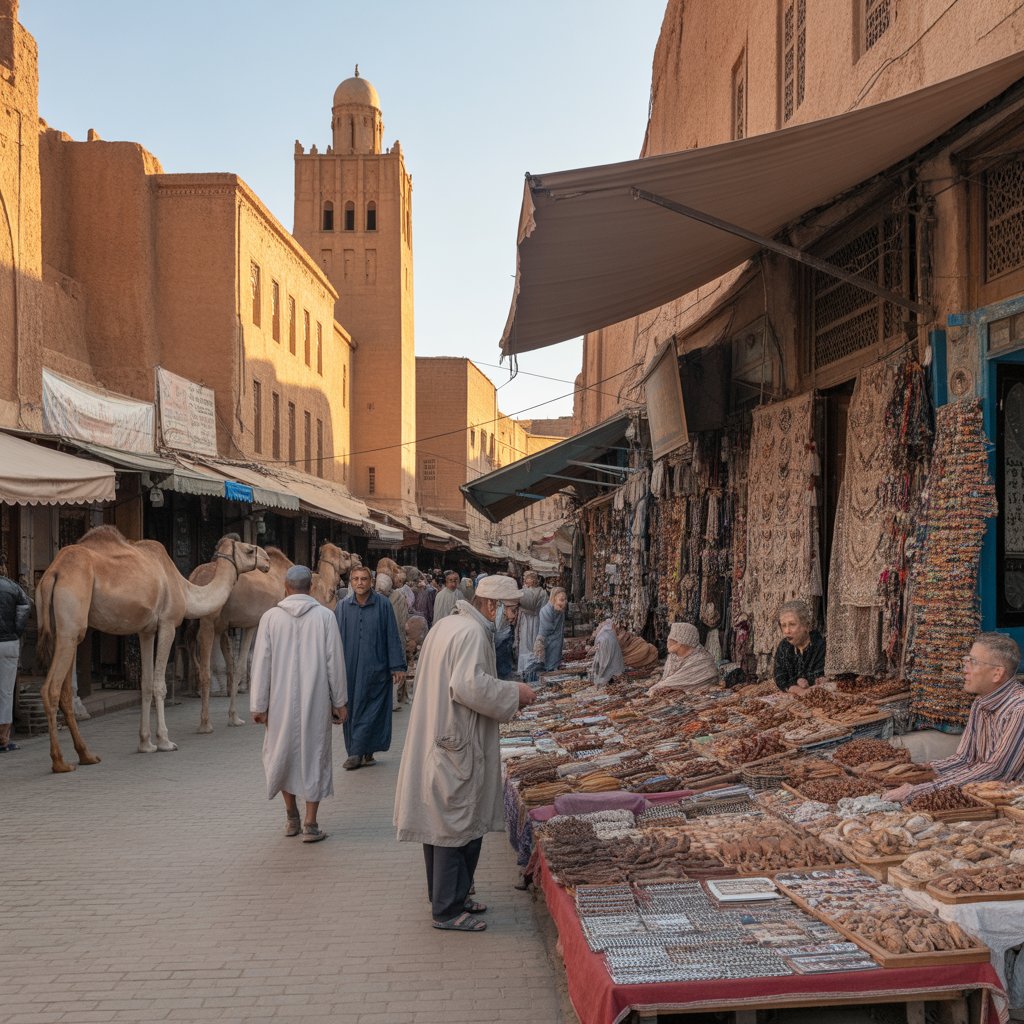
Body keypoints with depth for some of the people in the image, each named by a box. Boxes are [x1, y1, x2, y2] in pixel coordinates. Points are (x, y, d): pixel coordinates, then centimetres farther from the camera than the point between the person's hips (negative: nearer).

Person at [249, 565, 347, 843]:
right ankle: (310, 824, 7)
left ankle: (291, 816, 28)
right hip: (316, 699, 0)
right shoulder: (324, 616, -5)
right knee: (313, 755, 7)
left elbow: (261, 663, -3)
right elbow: (334, 661, -3)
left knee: (282, 753, 18)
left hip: (281, 700, 1)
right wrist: (339, 701, 5)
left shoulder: (271, 617, -4)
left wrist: (259, 705, 3)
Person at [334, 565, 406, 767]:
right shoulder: (343, 607, 3)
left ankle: (358, 752, 3)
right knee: (352, 711, 6)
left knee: (370, 711, -2)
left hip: (375, 668, -3)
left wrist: (397, 667, -5)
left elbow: (392, 636, -2)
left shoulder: (383, 604, -4)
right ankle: (364, 753, 16)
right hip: (350, 669, 3)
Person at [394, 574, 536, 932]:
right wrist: (514, 693, -14)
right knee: (460, 825, -1)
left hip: (435, 739, 11)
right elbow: (470, 685, -27)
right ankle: (448, 910, 7)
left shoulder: (444, 626, 14)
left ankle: (446, 899, 29)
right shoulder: (473, 633, -17)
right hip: (457, 745, -11)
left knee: (441, 820, 17)